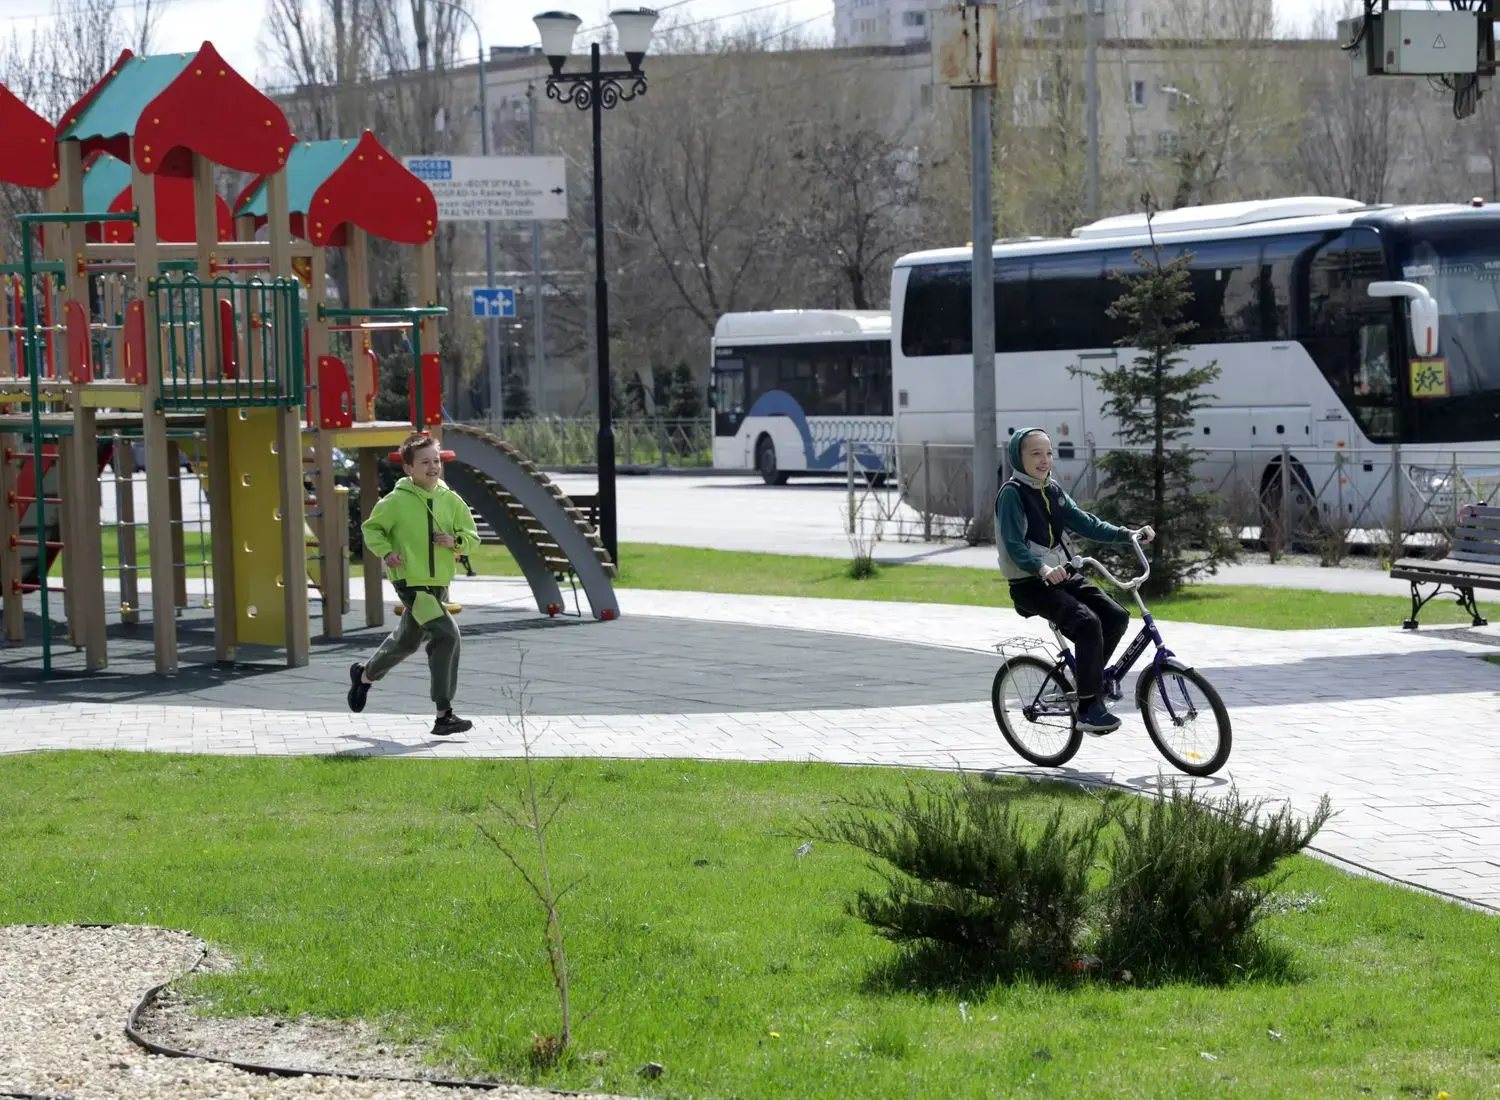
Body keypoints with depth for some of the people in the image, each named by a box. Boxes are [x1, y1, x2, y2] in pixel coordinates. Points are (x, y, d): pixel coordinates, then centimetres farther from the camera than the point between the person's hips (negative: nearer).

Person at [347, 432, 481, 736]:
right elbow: (372, 528, 4)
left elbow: (472, 537, 6)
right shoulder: (397, 501, -9)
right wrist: (386, 552, -13)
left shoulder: (450, 501, 2)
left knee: (406, 641, 23)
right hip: (410, 582, -6)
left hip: (438, 584, 6)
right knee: (446, 635, -22)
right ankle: (444, 715, -20)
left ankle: (364, 676, 51)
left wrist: (456, 540, -15)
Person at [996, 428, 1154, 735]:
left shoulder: (1053, 491, 13)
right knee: (1088, 623, -27)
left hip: (1062, 577, 8)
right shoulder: (1012, 493, -11)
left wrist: (1128, 534, -1)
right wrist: (1042, 569, -36)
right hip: (1030, 584, -8)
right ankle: (1089, 709, -25)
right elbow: (1014, 545, -20)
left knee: (1116, 617, -8)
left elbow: (1084, 522, 11)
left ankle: (1091, 675, 15)